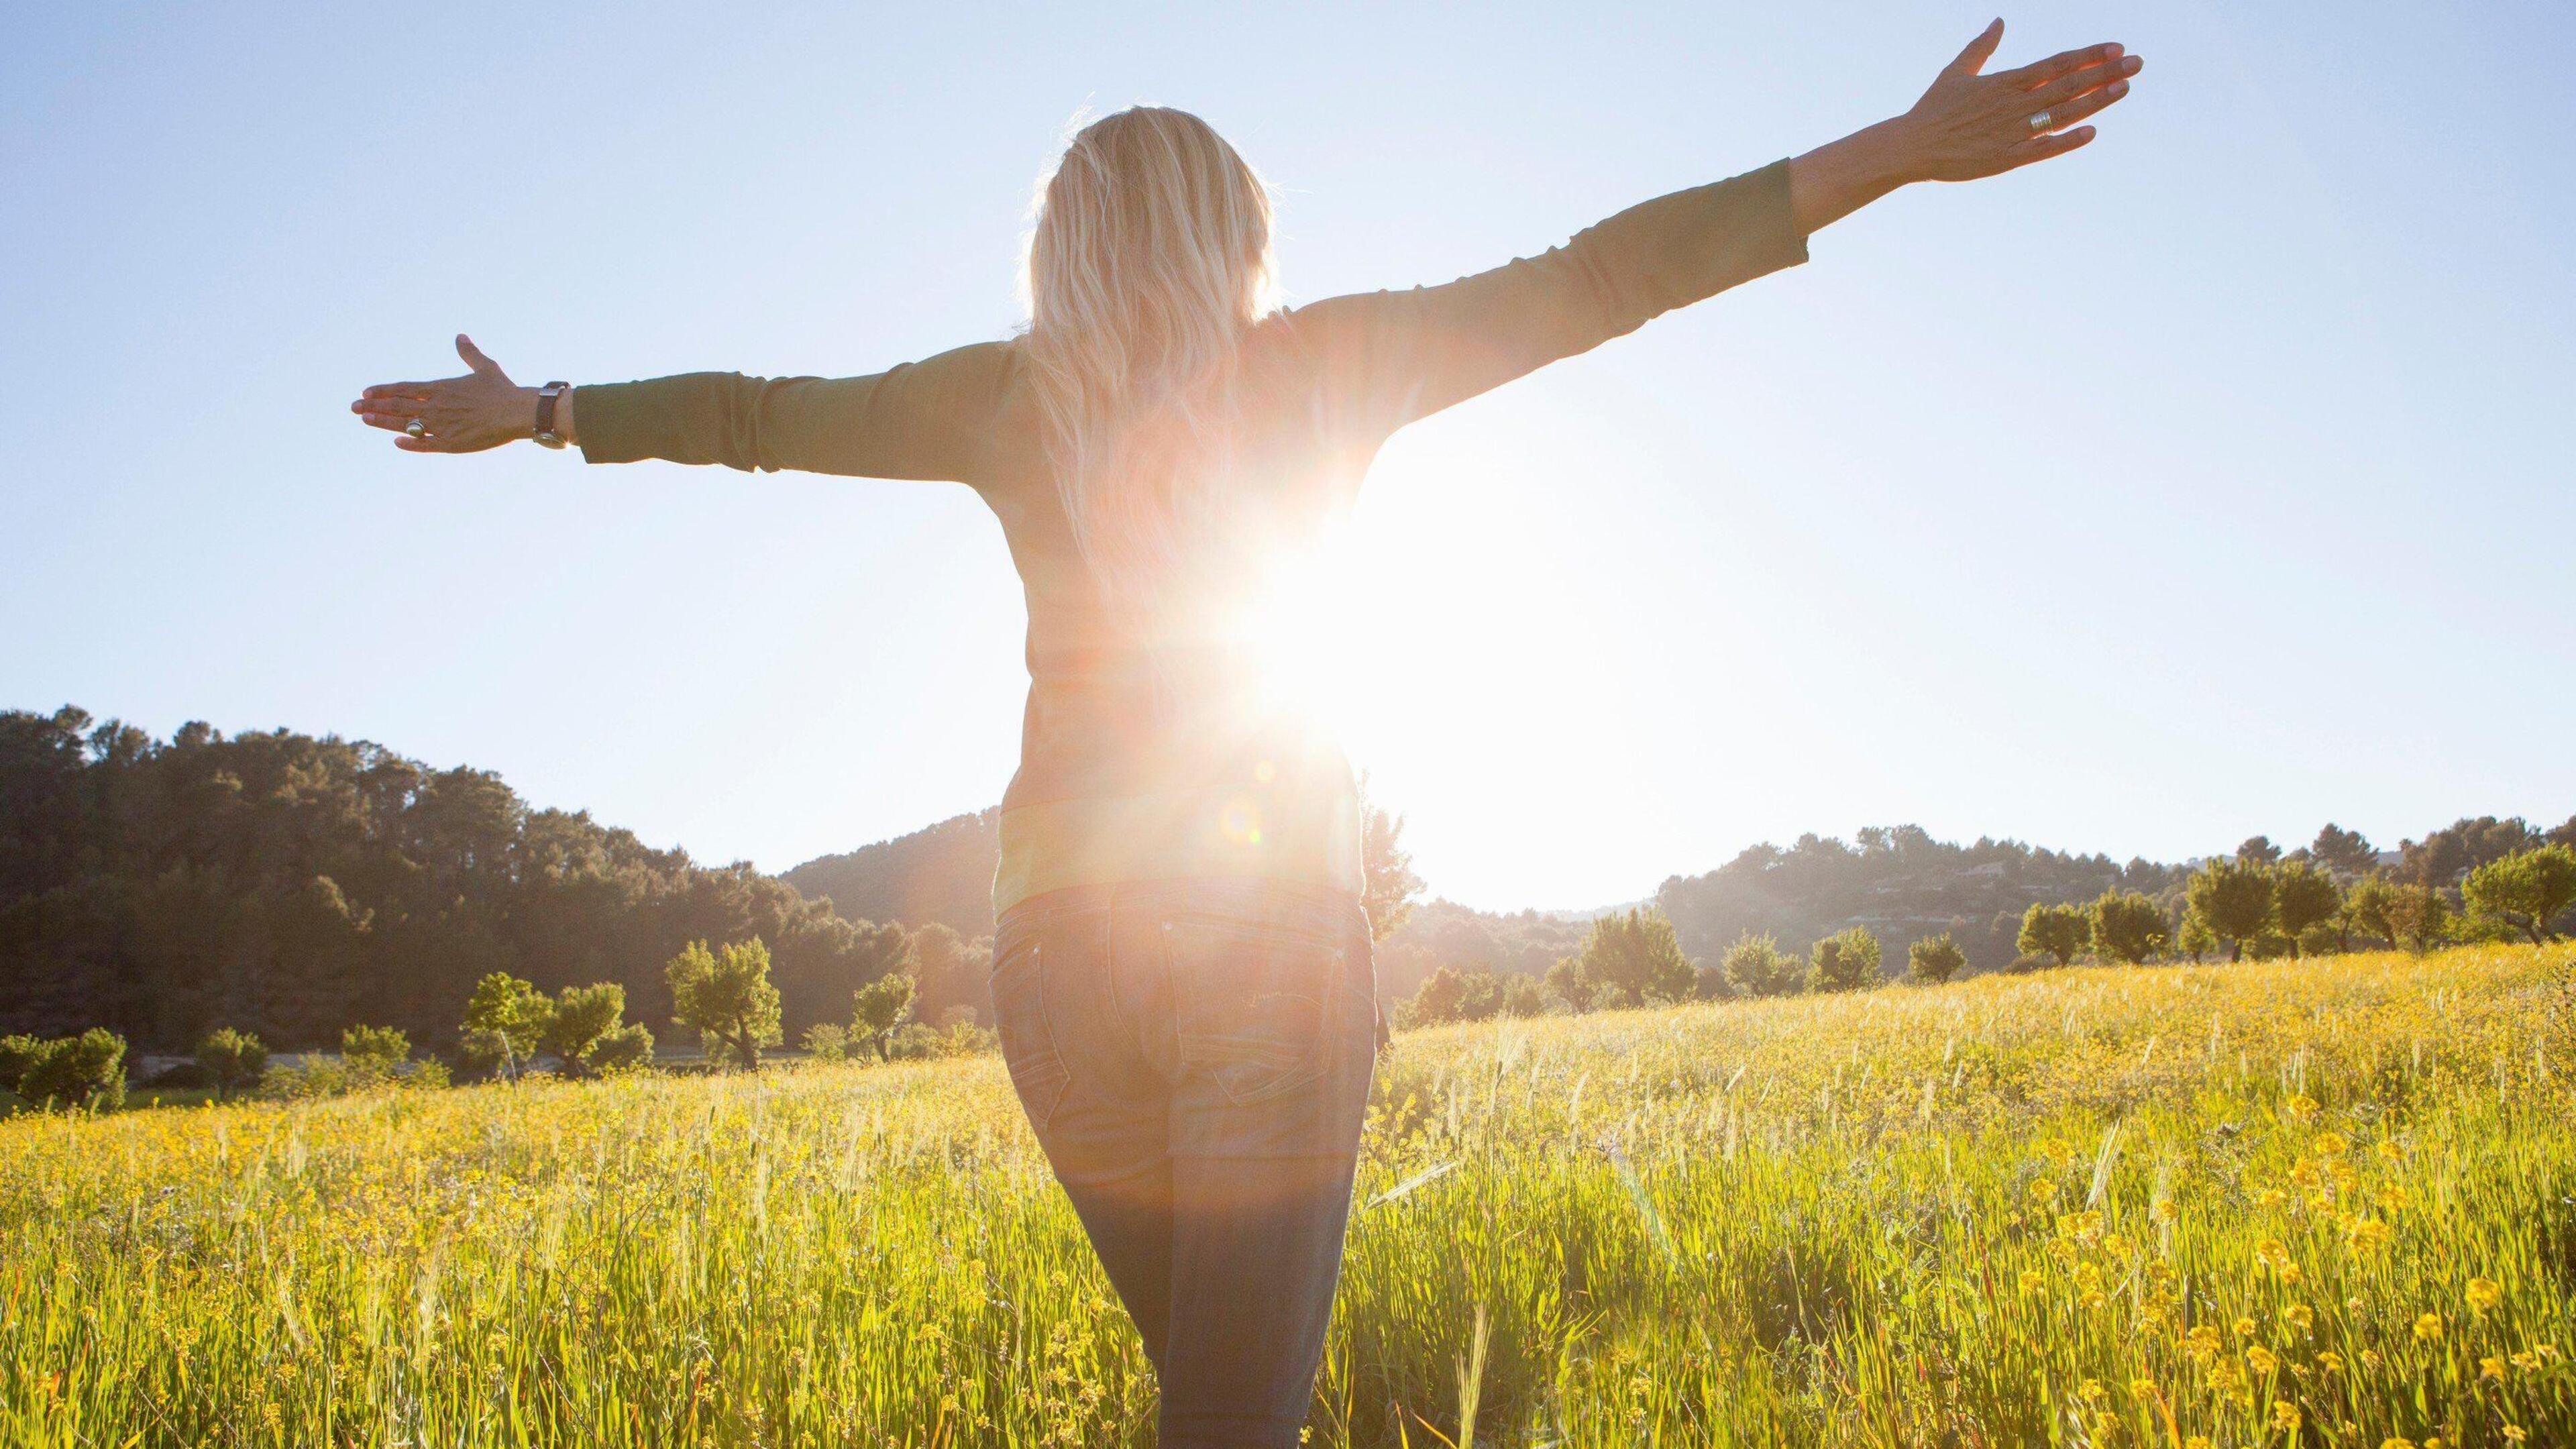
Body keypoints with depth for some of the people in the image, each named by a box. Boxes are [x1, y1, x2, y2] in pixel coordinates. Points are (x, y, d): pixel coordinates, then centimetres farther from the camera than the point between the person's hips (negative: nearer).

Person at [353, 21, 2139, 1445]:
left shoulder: (1012, 397, 9)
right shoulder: (1322, 366, 4)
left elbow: (754, 412, 19)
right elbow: (1593, 280, 0)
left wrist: (536, 408, 35)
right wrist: (1898, 151, 1)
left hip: (1064, 940, 3)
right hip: (1271, 938, -3)